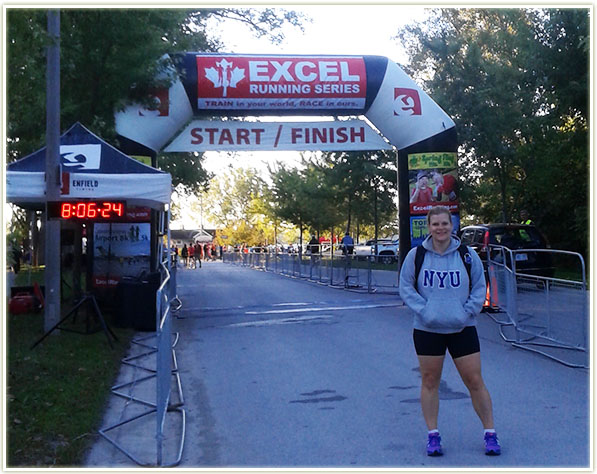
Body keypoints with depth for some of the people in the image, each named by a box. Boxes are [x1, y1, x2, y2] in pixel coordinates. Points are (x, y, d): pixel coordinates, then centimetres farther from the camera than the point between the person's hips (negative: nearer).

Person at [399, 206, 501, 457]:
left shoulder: (467, 255, 0)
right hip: (427, 329, 0)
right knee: (430, 381, 6)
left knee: (475, 381, 1)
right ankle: (433, 435, 19)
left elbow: (480, 287, 5)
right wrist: (424, 310, -9)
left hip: (462, 329, 0)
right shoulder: (416, 255, 0)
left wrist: (467, 312, -8)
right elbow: (406, 288, 3)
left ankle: (490, 433, 16)